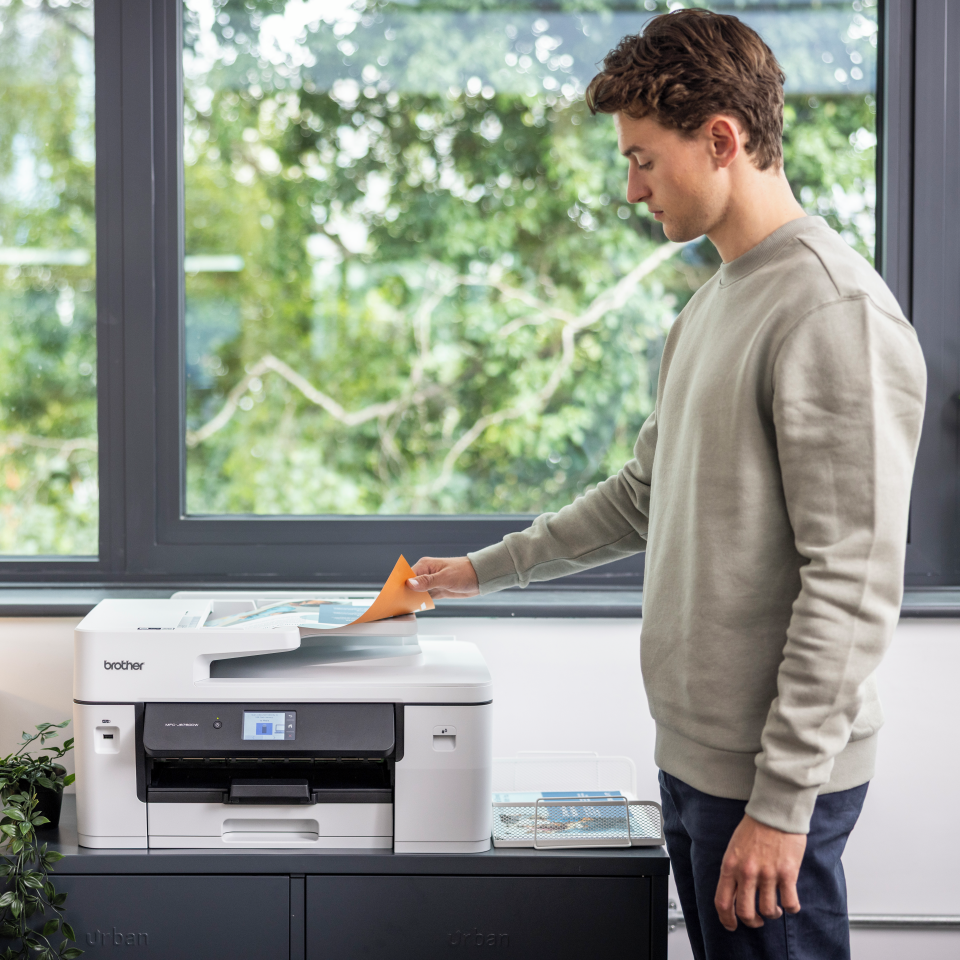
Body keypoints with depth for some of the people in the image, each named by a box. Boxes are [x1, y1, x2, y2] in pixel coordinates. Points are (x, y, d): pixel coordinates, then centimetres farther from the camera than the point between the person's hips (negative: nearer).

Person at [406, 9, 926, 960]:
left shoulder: (837, 313, -18)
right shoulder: (711, 306, 14)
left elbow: (854, 586, -21)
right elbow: (644, 496, 25)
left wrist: (783, 799, -20)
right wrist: (488, 568, 26)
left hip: (770, 775, -9)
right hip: (691, 753, 9)